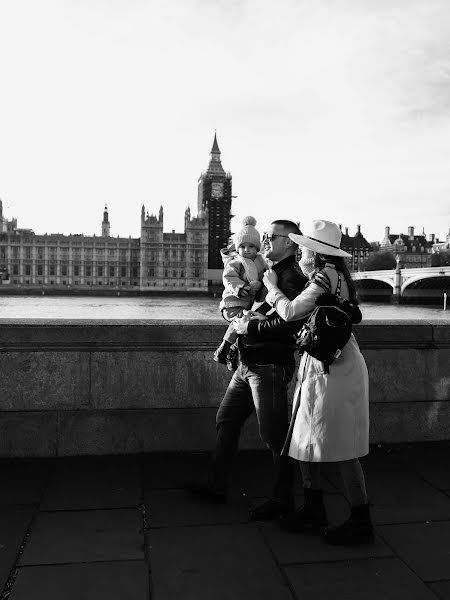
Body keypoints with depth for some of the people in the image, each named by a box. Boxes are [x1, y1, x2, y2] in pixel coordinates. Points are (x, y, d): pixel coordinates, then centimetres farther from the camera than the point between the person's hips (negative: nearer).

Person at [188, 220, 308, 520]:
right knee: (226, 420, 15)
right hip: (248, 365, 10)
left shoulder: (293, 278, -14)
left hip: (270, 367, -10)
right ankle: (217, 487, 29)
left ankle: (283, 499, 20)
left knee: (274, 434, 2)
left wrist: (250, 326, -18)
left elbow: (290, 323, -27)